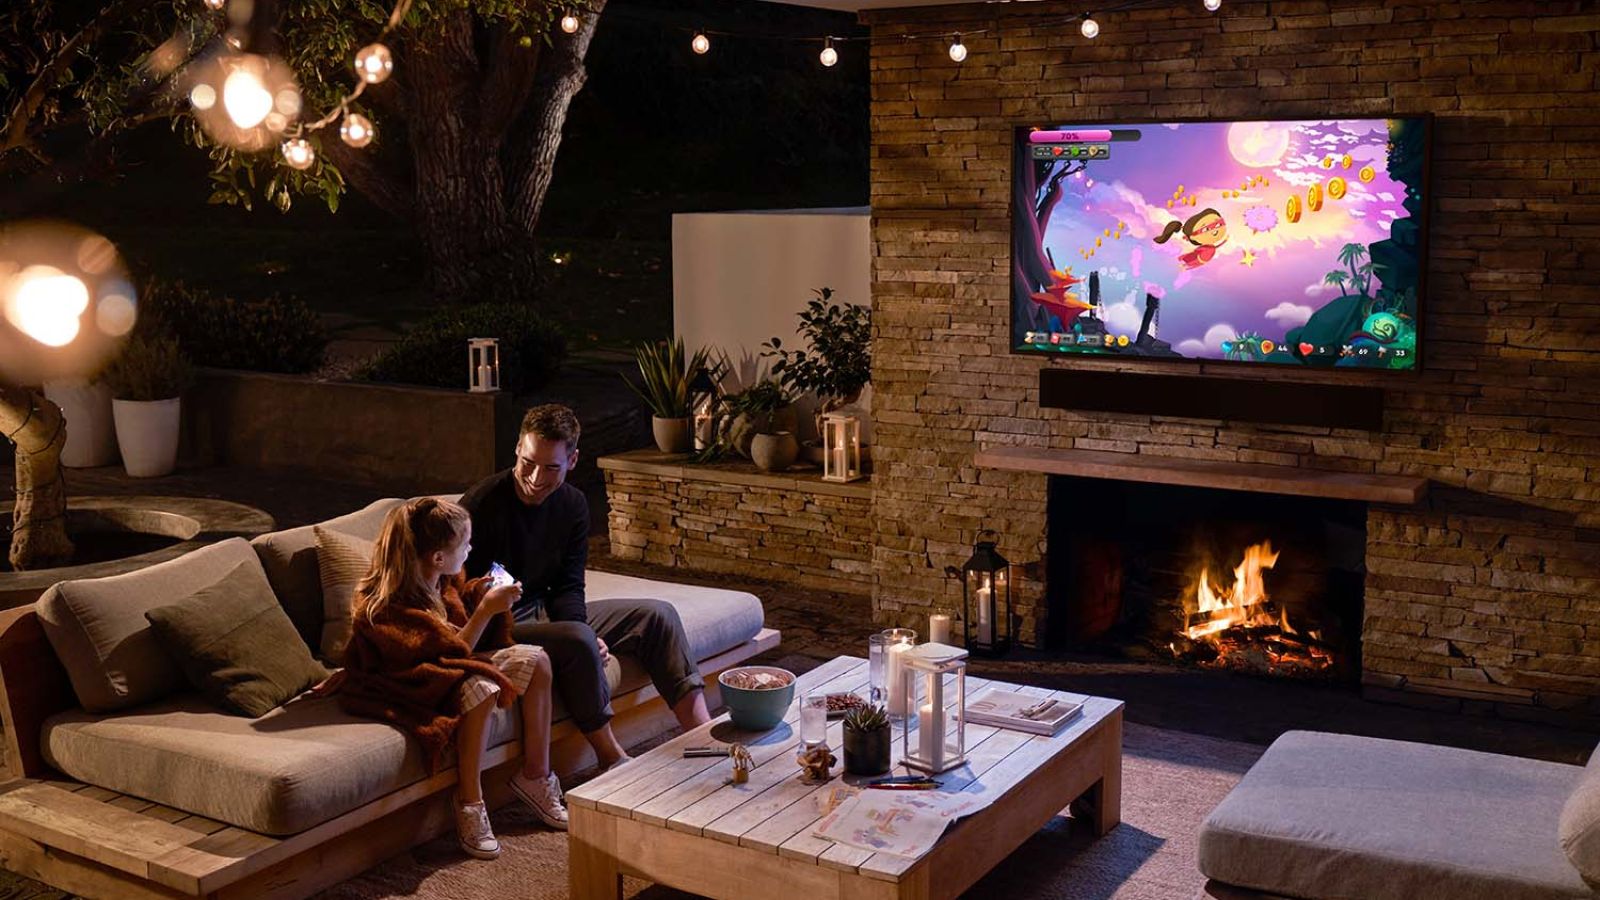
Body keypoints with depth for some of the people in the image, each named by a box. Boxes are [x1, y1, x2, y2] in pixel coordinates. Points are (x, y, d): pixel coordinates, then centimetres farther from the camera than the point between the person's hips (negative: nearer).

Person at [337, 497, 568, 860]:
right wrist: (486, 609, -27)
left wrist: (480, 595, -3)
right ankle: (469, 803, -23)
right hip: (408, 688, -9)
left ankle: (534, 775, 2)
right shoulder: (391, 606, -28)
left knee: (533, 660, -5)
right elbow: (452, 653, -27)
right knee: (481, 688, -36)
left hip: (454, 666, 9)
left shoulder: (443, 581, -3)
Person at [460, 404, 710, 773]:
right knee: (577, 640, -36)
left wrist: (584, 632, -21)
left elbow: (568, 587, 2)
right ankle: (612, 759, -20)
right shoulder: (483, 504, -19)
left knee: (657, 615, -4)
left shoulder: (572, 504, 1)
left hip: (545, 611, 8)